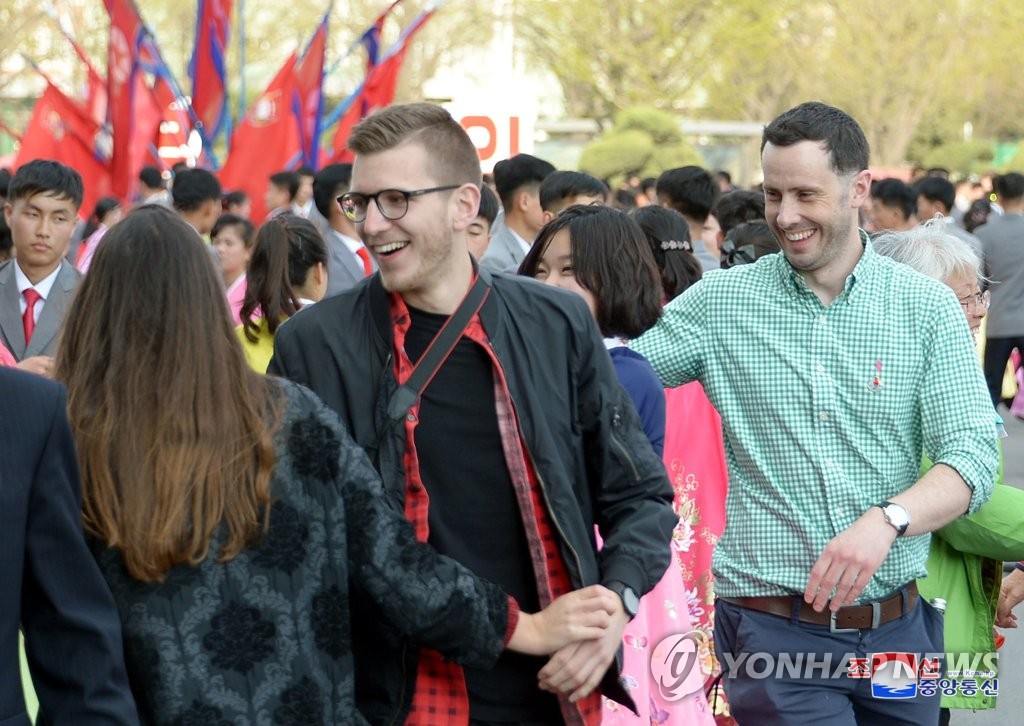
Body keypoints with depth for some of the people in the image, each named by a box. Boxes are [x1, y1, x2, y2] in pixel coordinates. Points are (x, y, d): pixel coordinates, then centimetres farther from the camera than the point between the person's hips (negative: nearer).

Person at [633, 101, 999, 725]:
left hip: (899, 626, 2)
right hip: (772, 627, -2)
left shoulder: (926, 307, 1)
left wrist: (886, 519, -24)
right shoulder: (721, 301, 2)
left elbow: (972, 457, -6)